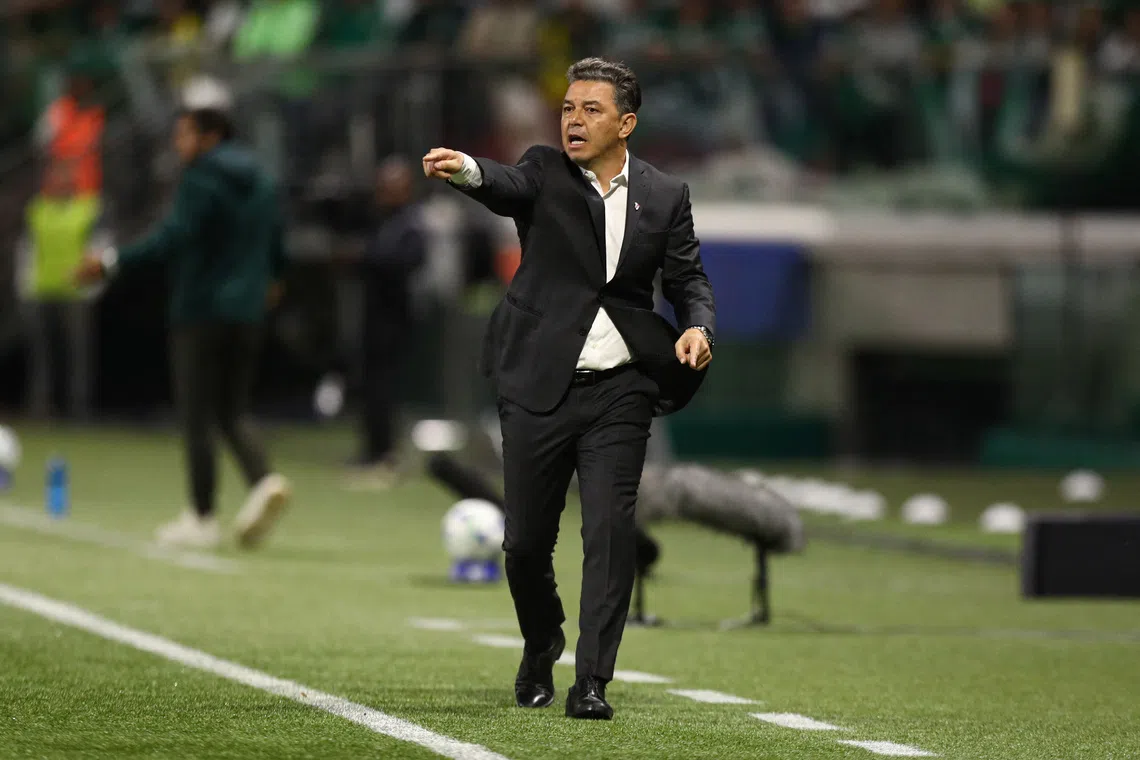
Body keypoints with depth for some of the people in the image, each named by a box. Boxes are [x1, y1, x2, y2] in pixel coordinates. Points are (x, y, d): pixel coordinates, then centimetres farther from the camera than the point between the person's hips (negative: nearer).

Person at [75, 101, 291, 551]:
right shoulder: (259, 184, 12)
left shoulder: (201, 181, -11)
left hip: (199, 313, -7)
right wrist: (269, 279, 38)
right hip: (246, 314, 7)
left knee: (196, 418, -1)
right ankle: (264, 480, -13)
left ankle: (202, 519, 1)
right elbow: (276, 244, 17)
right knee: (233, 413, 13)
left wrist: (113, 261, -27)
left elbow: (173, 238, -23)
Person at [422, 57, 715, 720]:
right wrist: (465, 169, -45)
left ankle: (592, 682, -6)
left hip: (620, 392, 0)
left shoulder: (665, 197, 6)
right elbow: (507, 186, -22)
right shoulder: (545, 174, 0)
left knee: (611, 532, -11)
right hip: (540, 388, 0)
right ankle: (542, 645, 35)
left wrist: (698, 326, -13)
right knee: (527, 539, 6)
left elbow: (689, 279, 10)